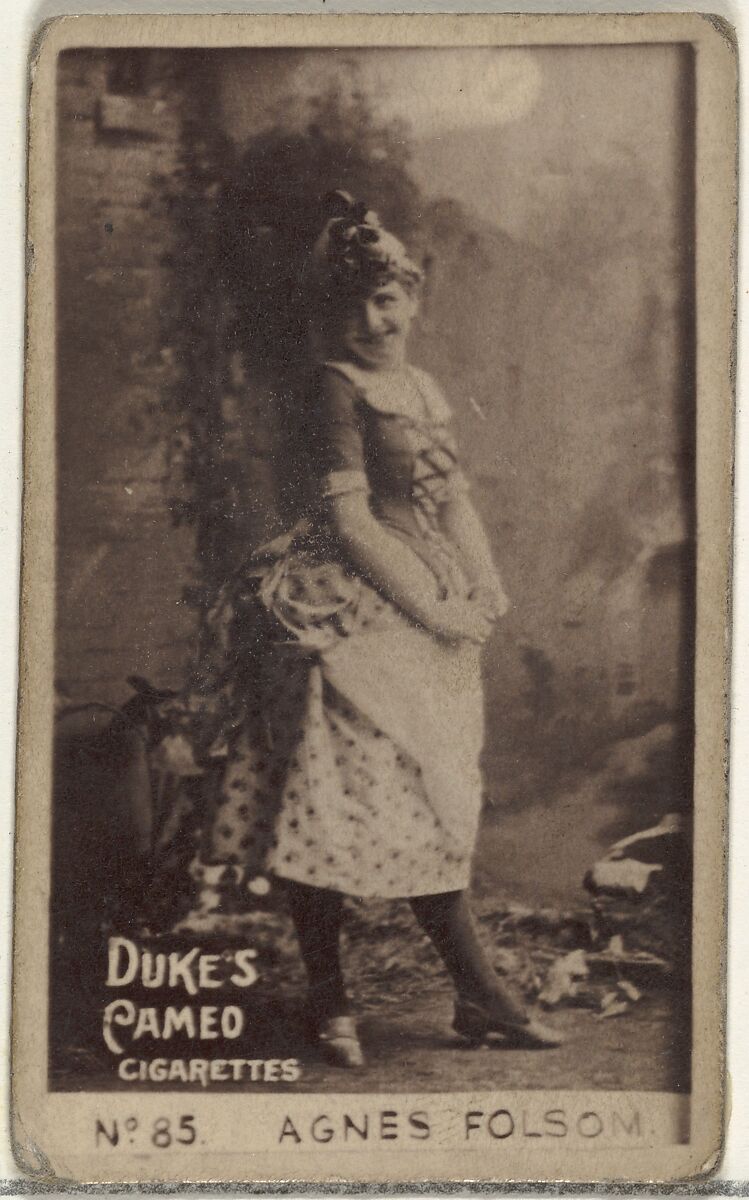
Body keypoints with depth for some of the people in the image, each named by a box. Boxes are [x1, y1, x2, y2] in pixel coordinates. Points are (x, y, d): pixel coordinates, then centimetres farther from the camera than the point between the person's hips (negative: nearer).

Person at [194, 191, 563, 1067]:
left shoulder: (424, 389, 16)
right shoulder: (337, 386, -8)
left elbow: (454, 503, 18)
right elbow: (349, 519, -14)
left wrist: (487, 588, 1)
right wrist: (432, 607, -14)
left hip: (428, 616, 8)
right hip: (354, 616, -8)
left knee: (434, 807, 11)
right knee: (335, 806, -4)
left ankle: (480, 999, 16)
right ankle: (328, 1004, 7)